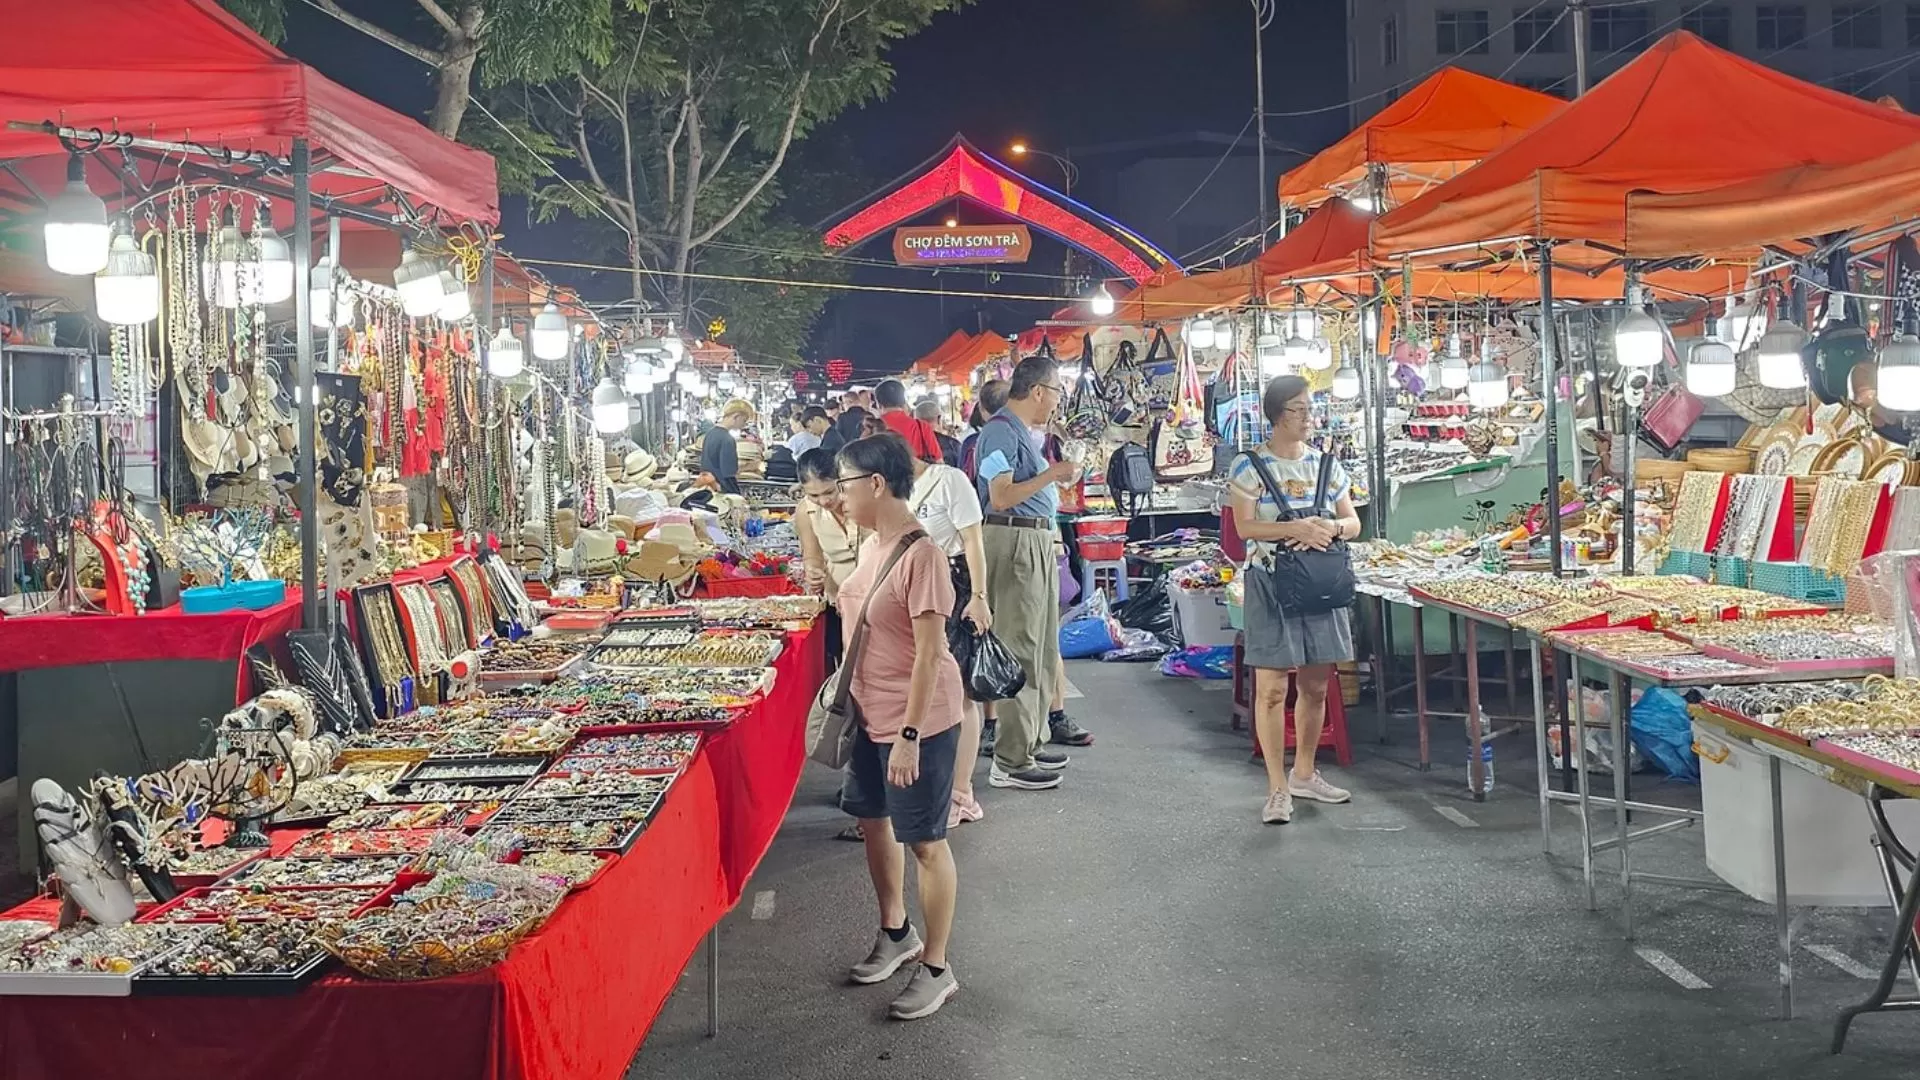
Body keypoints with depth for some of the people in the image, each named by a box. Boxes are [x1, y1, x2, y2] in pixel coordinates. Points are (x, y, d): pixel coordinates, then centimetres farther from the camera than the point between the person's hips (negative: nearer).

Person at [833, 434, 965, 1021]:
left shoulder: (920, 555, -23)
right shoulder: (873, 543, 5)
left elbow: (929, 653, -23)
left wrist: (909, 736, -23)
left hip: (919, 718, -9)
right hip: (872, 712, 9)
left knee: (924, 841, 3)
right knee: (873, 819, 20)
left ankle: (936, 968, 18)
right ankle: (896, 933, 41)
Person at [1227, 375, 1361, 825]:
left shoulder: (1325, 464, 9)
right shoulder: (1250, 465, -5)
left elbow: (1353, 522, 10)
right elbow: (1245, 526, -13)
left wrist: (1331, 528, -12)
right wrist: (1298, 528, -23)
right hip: (1271, 582, -5)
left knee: (1316, 684, 12)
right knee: (1272, 688, -6)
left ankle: (1304, 773, 28)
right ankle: (1278, 788, 1)